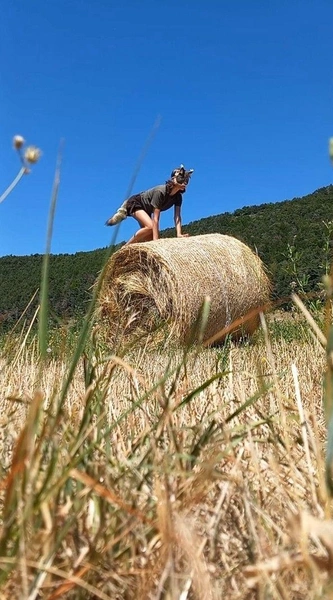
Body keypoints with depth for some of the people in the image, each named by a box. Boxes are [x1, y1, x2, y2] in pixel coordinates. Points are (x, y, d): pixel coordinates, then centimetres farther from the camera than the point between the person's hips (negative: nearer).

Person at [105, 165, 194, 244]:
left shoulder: (178, 196, -15)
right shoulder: (160, 191, -36)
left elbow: (177, 217, -20)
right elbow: (155, 218, -39)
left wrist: (179, 234, -37)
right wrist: (156, 240, -43)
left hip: (146, 209, 8)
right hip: (136, 203, -8)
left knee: (150, 238, 4)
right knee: (150, 226, -32)